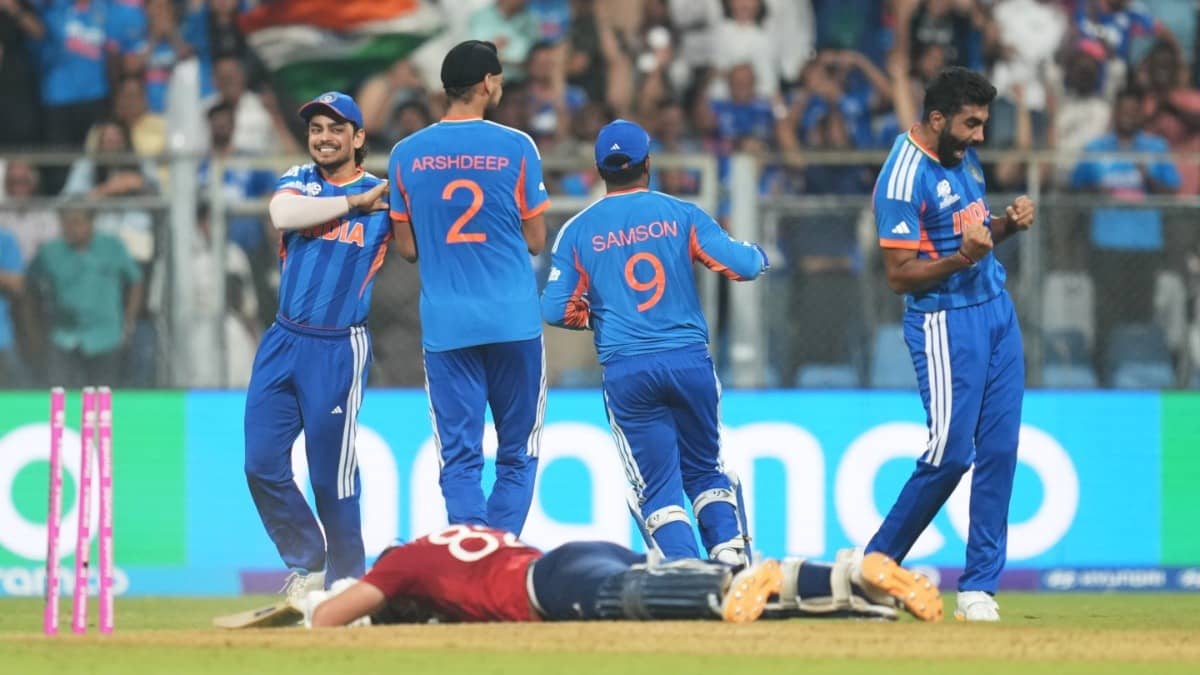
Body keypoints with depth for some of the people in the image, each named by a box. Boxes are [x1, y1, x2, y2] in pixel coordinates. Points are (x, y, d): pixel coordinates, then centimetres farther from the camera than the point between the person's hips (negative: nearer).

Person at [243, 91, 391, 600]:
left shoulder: (384, 195, 3)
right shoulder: (298, 182, 9)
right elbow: (283, 215, -14)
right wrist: (354, 203, -12)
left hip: (339, 348, -3)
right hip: (283, 342, 3)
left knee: (332, 473, -2)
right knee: (262, 464, -1)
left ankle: (346, 580, 11)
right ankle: (307, 563, 15)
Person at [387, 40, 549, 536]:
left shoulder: (406, 155, 2)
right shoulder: (516, 148, -4)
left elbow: (407, 248, 7)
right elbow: (535, 241, 1)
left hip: (445, 325, 1)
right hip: (513, 321, -1)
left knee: (460, 457, 3)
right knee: (517, 455, 9)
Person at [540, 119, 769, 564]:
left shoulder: (578, 231, 3)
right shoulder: (681, 215, 1)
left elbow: (555, 310, -1)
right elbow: (744, 266, -4)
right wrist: (757, 254, 19)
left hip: (625, 372, 0)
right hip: (691, 361, 0)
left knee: (658, 486, 6)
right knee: (705, 470, 17)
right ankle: (730, 553, 1)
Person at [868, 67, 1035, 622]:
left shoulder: (964, 155, 10)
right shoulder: (903, 179, -17)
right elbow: (899, 275, -17)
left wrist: (1008, 224, 1)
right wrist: (963, 257, -30)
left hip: (997, 310, 8)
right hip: (946, 321, -8)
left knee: (999, 450, 2)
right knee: (950, 452, -9)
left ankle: (979, 587, 5)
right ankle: (875, 566, 9)